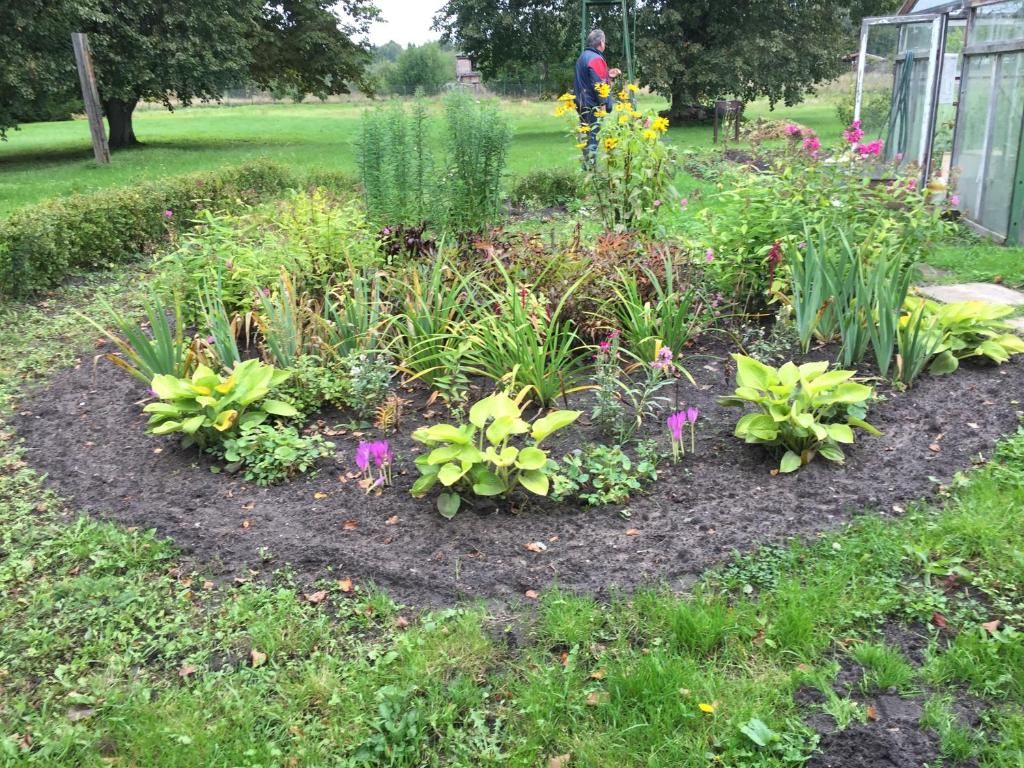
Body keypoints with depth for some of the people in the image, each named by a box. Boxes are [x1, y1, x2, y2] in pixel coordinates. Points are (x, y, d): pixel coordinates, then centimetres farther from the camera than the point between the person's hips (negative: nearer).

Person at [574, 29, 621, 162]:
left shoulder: (583, 57, 16)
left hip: (583, 105, 10)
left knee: (587, 138, 13)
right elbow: (599, 85, -21)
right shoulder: (595, 59, -14)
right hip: (593, 107, -10)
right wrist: (605, 104, -18)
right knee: (593, 138, -8)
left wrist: (608, 75, 19)